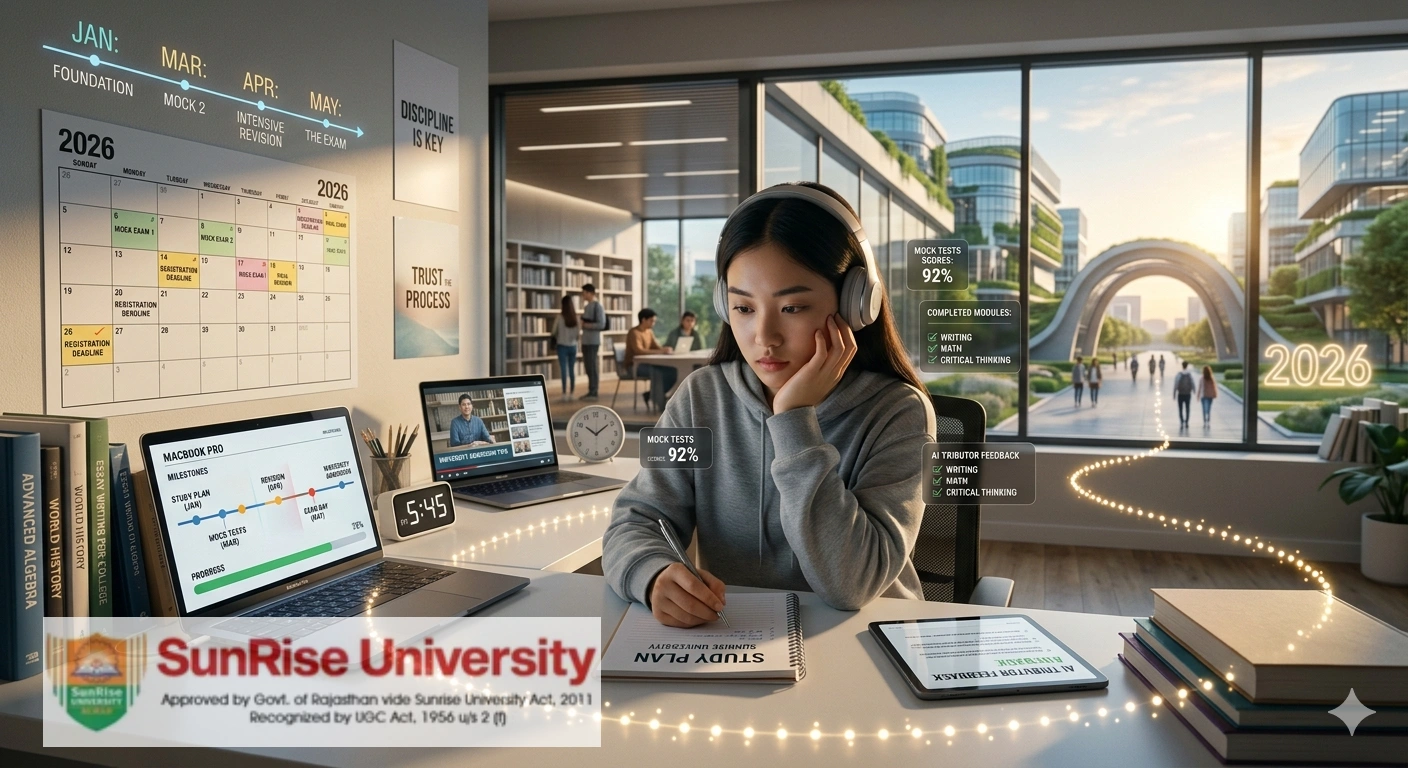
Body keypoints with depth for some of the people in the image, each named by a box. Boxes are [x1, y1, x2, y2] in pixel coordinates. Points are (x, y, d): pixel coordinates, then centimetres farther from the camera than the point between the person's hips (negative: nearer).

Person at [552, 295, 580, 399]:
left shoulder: (560, 317, -10)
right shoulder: (576, 318, -4)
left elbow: (554, 333, 1)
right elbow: (578, 336, 0)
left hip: (562, 346, -3)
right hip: (573, 346, 3)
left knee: (564, 370, -1)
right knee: (572, 370, 11)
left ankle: (565, 393, -3)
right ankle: (571, 393, 17)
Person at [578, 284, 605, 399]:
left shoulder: (597, 306, -10)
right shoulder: (587, 306, 16)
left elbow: (601, 325, -16)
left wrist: (586, 325, -15)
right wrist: (582, 324, 6)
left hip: (593, 342, -9)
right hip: (586, 341, 9)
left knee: (592, 366, -5)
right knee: (588, 366, 11)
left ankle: (593, 393, -2)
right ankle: (591, 392, 16)